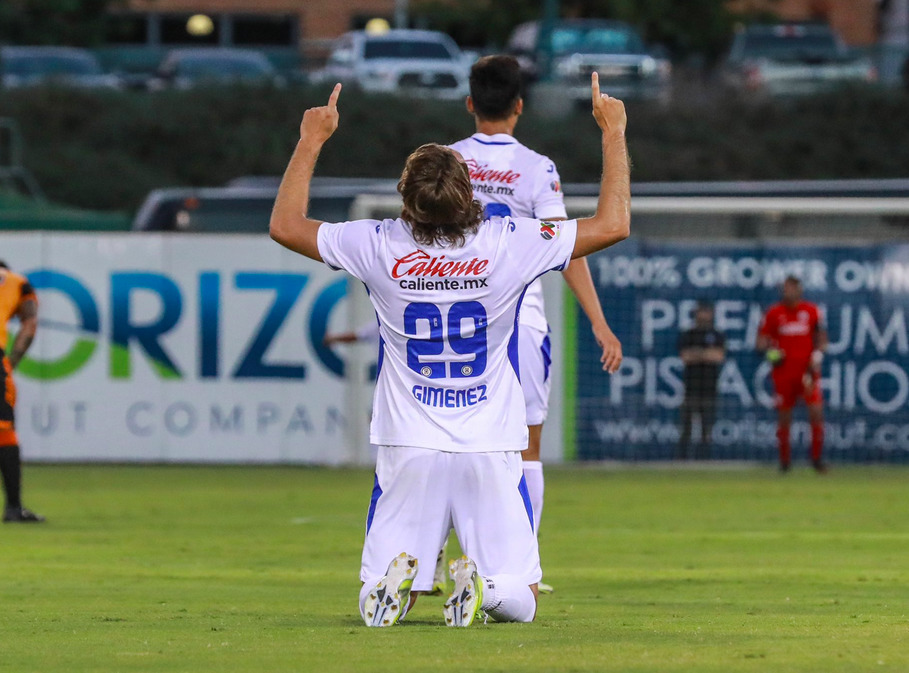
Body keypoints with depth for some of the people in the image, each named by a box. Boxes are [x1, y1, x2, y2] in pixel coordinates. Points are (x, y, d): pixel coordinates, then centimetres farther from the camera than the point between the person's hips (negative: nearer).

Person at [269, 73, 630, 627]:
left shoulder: (380, 248, -8)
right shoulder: (509, 245, -11)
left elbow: (285, 225, 7)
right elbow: (614, 224, -2)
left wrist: (312, 141, 14)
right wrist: (613, 133, 7)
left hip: (409, 450, 1)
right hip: (491, 450, -1)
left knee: (376, 610, 8)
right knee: (520, 603, 6)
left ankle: (399, 579, -26)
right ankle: (486, 585, -28)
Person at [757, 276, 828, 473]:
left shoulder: (811, 311, 5)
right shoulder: (773, 313, 3)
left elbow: (821, 338, 11)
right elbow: (762, 339, 7)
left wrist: (817, 355, -5)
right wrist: (769, 351, -13)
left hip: (807, 371, 0)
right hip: (784, 371, 0)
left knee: (816, 411, -11)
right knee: (784, 417, 3)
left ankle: (816, 457, -1)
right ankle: (784, 459, 15)